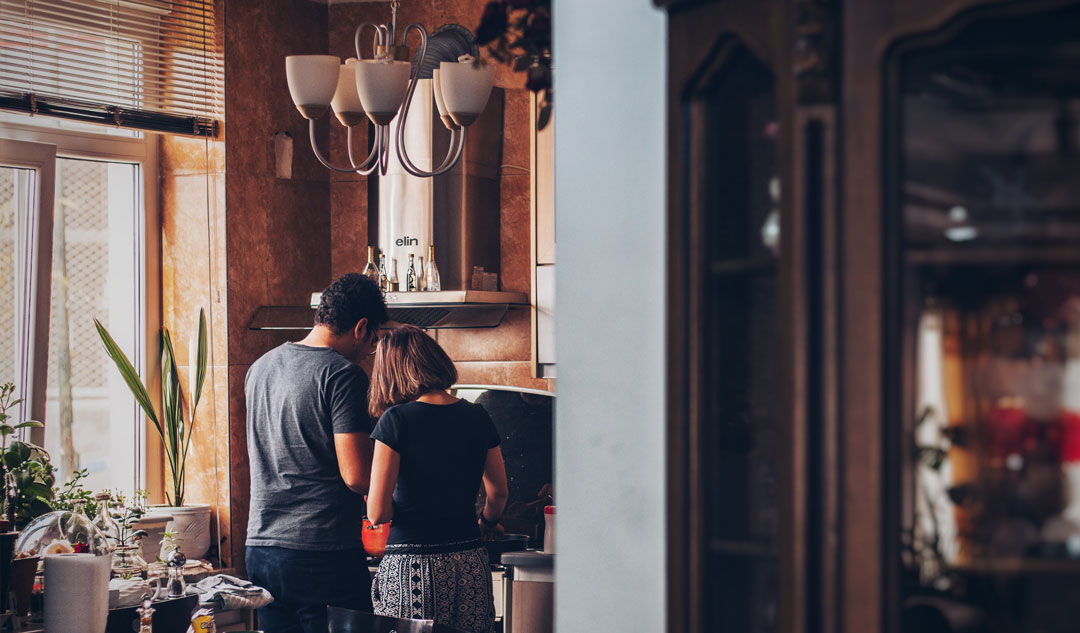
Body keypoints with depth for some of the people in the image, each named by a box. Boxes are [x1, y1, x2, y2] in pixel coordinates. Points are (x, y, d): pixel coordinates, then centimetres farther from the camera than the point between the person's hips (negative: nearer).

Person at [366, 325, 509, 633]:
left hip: (412, 565, -4)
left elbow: (378, 513, -11)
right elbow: (498, 492, 18)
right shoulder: (477, 417, 6)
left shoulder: (396, 420, -8)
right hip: (470, 566, 5)